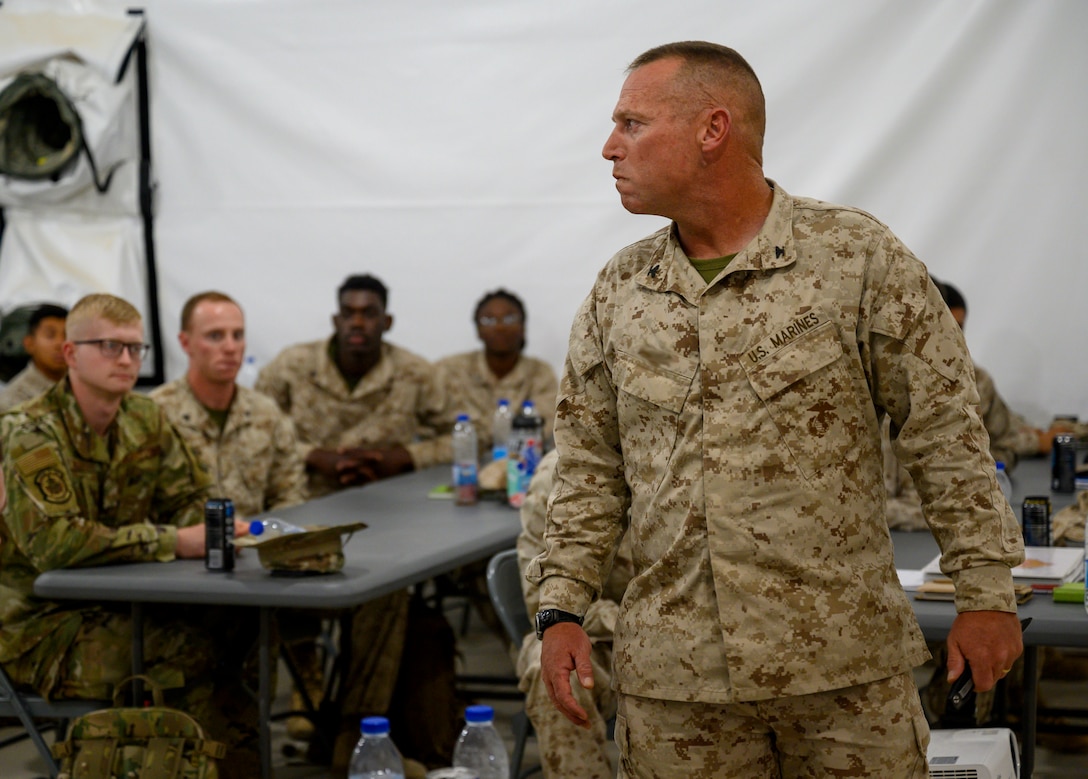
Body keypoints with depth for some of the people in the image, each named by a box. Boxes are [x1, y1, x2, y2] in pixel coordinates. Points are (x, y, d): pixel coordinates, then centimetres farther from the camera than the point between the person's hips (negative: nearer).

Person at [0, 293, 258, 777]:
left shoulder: (145, 421, 8)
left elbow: (189, 498, 12)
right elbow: (54, 543, -27)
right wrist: (173, 542, -29)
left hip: (119, 609, 7)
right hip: (42, 628, -6)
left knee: (238, 623, -19)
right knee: (198, 651, -26)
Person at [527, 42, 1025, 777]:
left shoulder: (857, 256, -3)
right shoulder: (618, 291, 9)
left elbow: (945, 434, -2)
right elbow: (590, 468, 13)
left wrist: (987, 591, -4)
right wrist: (563, 607, 4)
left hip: (845, 658, -3)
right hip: (673, 672, 3)